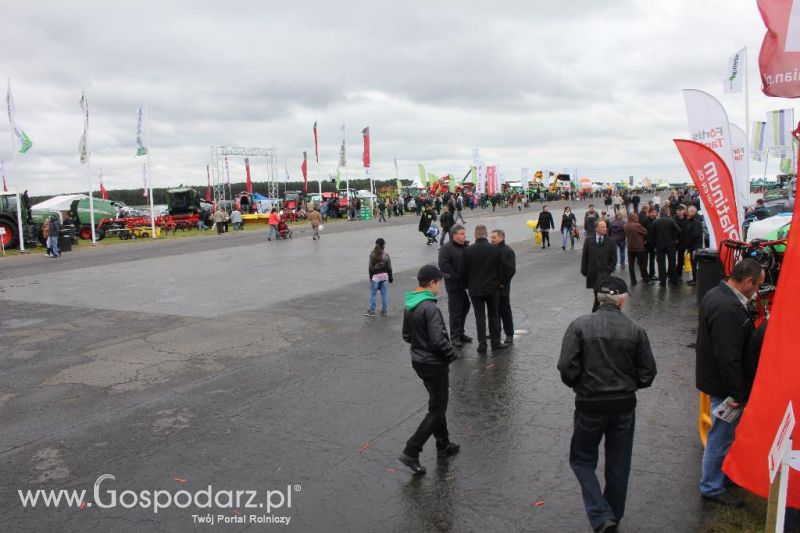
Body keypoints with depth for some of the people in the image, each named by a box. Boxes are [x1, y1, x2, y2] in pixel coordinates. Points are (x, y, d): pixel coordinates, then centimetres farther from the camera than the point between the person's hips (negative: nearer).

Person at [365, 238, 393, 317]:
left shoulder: (372, 255, -7)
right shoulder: (386, 255, -5)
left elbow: (371, 267, -5)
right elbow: (389, 267, 0)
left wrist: (370, 277, 4)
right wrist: (390, 277, 10)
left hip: (375, 276, -1)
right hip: (384, 275, 2)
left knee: (373, 293, 5)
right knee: (384, 294, 8)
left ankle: (372, 311, 7)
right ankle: (384, 310, 13)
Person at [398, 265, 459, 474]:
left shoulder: (409, 306, 3)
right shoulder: (430, 308, -24)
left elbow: (407, 335, 13)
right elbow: (438, 341, -26)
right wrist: (452, 354, -10)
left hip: (419, 361, 9)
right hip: (435, 365, -9)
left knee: (437, 405, 22)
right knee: (436, 411, 2)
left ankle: (443, 445, 35)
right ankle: (411, 452, 1)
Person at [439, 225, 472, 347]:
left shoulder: (466, 246, 10)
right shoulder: (446, 248, -12)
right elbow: (443, 265, -20)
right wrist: (456, 277, -18)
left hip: (464, 283, 7)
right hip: (454, 285, -7)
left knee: (465, 307, 15)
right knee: (455, 311, -2)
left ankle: (460, 333, 29)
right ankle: (455, 337, 8)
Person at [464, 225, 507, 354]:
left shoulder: (468, 250, -9)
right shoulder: (495, 249, -7)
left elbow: (466, 270, -1)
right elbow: (499, 268, 1)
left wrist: (468, 285, 12)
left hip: (475, 289, -1)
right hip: (492, 288, 1)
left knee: (480, 317, 6)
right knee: (494, 316, 13)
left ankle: (482, 345, 7)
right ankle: (495, 342, 19)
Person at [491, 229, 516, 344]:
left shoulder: (508, 251, -7)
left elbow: (511, 270, -11)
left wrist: (502, 282, -13)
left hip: (502, 287, -5)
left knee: (505, 311, 3)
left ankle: (509, 334, 12)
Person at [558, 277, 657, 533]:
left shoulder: (579, 325, -12)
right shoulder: (636, 331, -6)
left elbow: (567, 367, -15)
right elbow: (647, 373, -3)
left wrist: (579, 385, 5)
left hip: (589, 405, -2)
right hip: (624, 405, 2)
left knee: (582, 460, 14)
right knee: (618, 466, 18)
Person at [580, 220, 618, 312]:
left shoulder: (610, 242, 1)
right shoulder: (588, 241, 4)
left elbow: (613, 259, 4)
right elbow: (584, 257, 7)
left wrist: (609, 270, -4)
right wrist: (584, 271, 5)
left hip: (604, 272, -2)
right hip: (592, 272, 3)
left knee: (599, 292, -19)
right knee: (596, 293, 12)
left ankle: (595, 310, -12)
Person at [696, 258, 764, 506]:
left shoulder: (716, 294, 5)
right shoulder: (728, 309, -29)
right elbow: (729, 358, -29)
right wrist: (737, 394, -21)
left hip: (716, 379, 10)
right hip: (724, 384, -10)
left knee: (723, 433, 24)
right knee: (722, 436, 5)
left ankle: (722, 474, 40)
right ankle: (712, 487, 21)